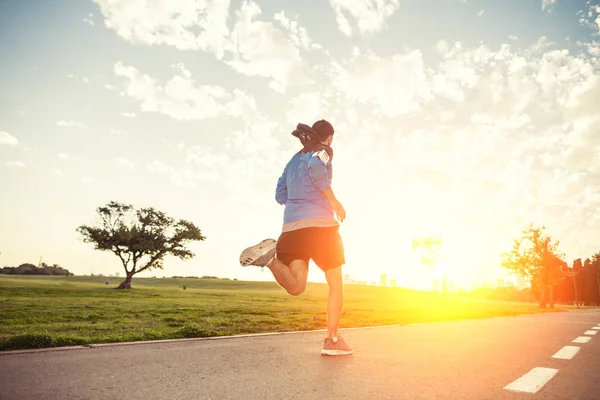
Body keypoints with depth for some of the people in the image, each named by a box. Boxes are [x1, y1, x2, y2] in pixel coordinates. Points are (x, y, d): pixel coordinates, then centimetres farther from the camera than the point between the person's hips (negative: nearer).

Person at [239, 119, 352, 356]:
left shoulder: (295, 159, 24)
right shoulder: (323, 150, 5)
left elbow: (280, 195, 22)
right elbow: (316, 168, -19)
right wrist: (334, 201, -12)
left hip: (292, 226, 5)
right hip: (320, 223, -5)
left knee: (296, 287, -2)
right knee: (336, 284, 9)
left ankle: (270, 256, -26)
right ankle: (332, 340, 4)